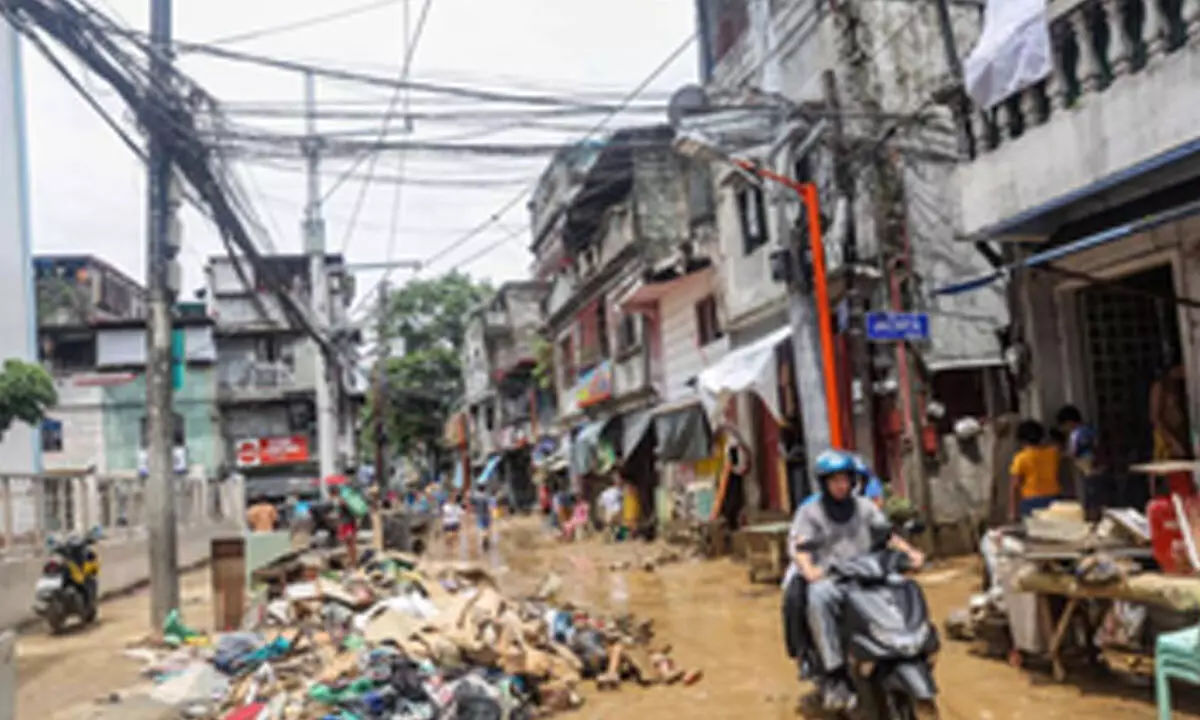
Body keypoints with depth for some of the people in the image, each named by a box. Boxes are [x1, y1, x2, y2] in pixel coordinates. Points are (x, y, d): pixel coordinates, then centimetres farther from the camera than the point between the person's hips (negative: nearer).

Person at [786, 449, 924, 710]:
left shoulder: (865, 507, 17)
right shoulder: (809, 512, 5)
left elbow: (887, 534, 8)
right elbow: (800, 549, -7)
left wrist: (910, 552, -11)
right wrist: (808, 569, -28)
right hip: (827, 578, -3)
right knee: (818, 597, -36)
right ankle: (834, 672, -35)